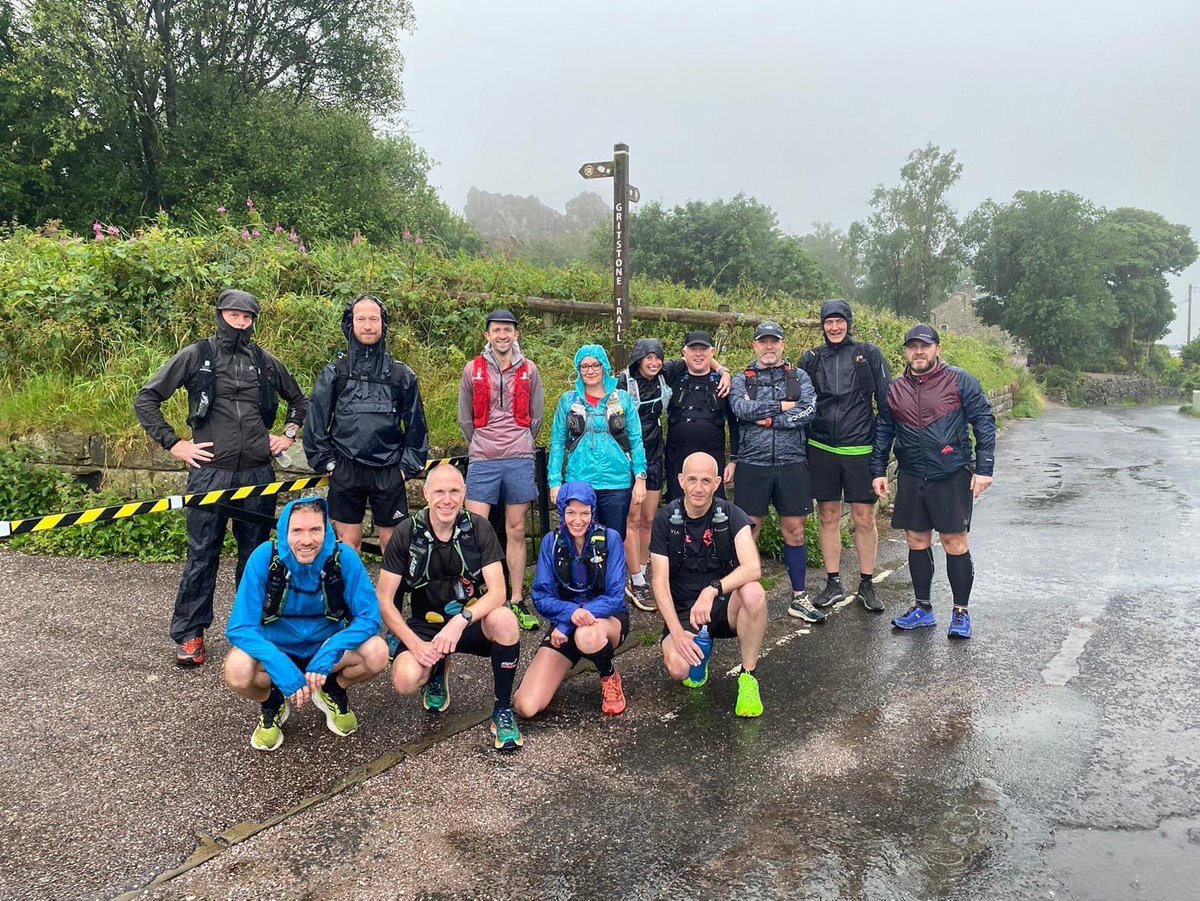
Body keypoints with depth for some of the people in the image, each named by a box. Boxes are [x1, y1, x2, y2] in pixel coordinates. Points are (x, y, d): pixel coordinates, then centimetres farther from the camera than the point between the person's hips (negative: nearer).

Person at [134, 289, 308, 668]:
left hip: (258, 473, 3)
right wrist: (173, 443, -3)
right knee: (202, 556, 1)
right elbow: (146, 399, 3)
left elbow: (299, 400, 26)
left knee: (256, 554, 10)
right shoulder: (195, 356, 2)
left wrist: (289, 434, 13)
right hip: (210, 472, -3)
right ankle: (189, 634, 13)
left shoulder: (266, 362, 11)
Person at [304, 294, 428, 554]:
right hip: (345, 471, 0)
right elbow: (316, 421, 6)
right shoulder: (334, 373, 4)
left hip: (389, 473, 0)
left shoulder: (402, 375, 5)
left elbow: (416, 425, 7)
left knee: (393, 542, 4)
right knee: (348, 542, 8)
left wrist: (408, 467, 2)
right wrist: (326, 463, 1)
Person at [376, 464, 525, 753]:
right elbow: (385, 601, -8)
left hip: (472, 620, 0)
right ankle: (438, 670, 12)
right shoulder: (407, 533, -10)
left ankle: (503, 711, -12)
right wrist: (416, 645, -20)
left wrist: (461, 620, -34)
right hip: (424, 625, 0)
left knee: (505, 620, -34)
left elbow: (497, 592, -16)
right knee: (405, 681, -29)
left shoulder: (478, 527, -10)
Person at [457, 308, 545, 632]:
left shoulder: (529, 370, 6)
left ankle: (517, 602, 13)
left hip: (520, 461, 1)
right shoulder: (473, 370, 5)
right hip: (482, 461, -1)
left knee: (516, 532, 6)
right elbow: (465, 418, 11)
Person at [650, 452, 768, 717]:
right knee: (678, 668, -28)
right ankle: (698, 657, 12)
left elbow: (753, 568, -24)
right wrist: (677, 631, -21)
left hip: (725, 606, 0)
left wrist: (712, 590, -39)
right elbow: (659, 581, -8)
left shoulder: (731, 516, -9)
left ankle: (748, 677, -14)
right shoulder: (665, 521, -6)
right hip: (682, 611, 0)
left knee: (754, 592, -34)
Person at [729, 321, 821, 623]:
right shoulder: (742, 380, 7)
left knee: (794, 530, 6)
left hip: (791, 464, 1)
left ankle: (799, 598, 17)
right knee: (748, 531, 2)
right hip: (753, 465, -1)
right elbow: (741, 409, -14)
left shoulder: (799, 377, 8)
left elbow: (809, 410, -9)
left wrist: (767, 418, -12)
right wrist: (782, 406, -11)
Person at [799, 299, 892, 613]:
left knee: (864, 518, 3)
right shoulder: (811, 359, 8)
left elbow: (886, 400, 2)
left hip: (859, 449, -2)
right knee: (829, 517, 8)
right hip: (822, 449, 2)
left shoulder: (869, 354, 2)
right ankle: (833, 583, 19)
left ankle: (866, 585, 16)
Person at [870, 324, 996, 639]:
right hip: (911, 479, 4)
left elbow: (984, 422, -4)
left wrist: (984, 468, -9)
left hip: (952, 476, -4)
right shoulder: (895, 390, 9)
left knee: (955, 543, 0)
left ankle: (961, 612, 14)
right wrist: (878, 471, 11)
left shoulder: (960, 381, -3)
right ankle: (923, 608, 23)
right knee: (917, 541, 10)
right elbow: (883, 432, 16)